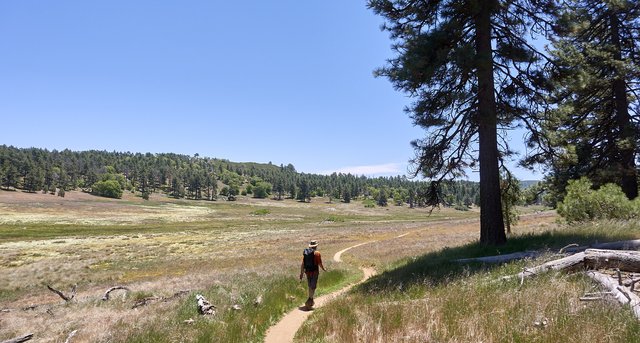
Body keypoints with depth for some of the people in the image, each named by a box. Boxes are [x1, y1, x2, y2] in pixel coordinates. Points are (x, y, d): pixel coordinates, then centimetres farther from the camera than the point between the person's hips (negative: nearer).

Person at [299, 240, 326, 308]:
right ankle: (309, 301, -14)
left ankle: (311, 301, 30)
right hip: (315, 272, -5)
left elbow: (302, 264, 2)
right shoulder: (317, 253, -9)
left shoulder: (305, 253, 4)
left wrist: (301, 273, 6)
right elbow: (320, 263, -10)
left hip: (307, 272, 5)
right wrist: (323, 269, 9)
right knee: (313, 287, -2)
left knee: (310, 286, 19)